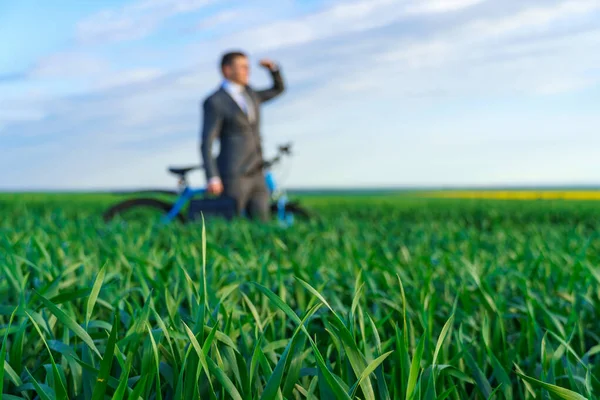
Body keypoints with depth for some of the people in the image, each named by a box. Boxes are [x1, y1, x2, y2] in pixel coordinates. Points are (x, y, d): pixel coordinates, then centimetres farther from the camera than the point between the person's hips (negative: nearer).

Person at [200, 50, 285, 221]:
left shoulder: (249, 93, 15)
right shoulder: (214, 102, -7)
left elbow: (279, 89, 27)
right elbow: (206, 144, -12)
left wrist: (273, 68, 7)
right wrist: (212, 178, -20)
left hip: (256, 176, 7)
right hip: (232, 176, -7)